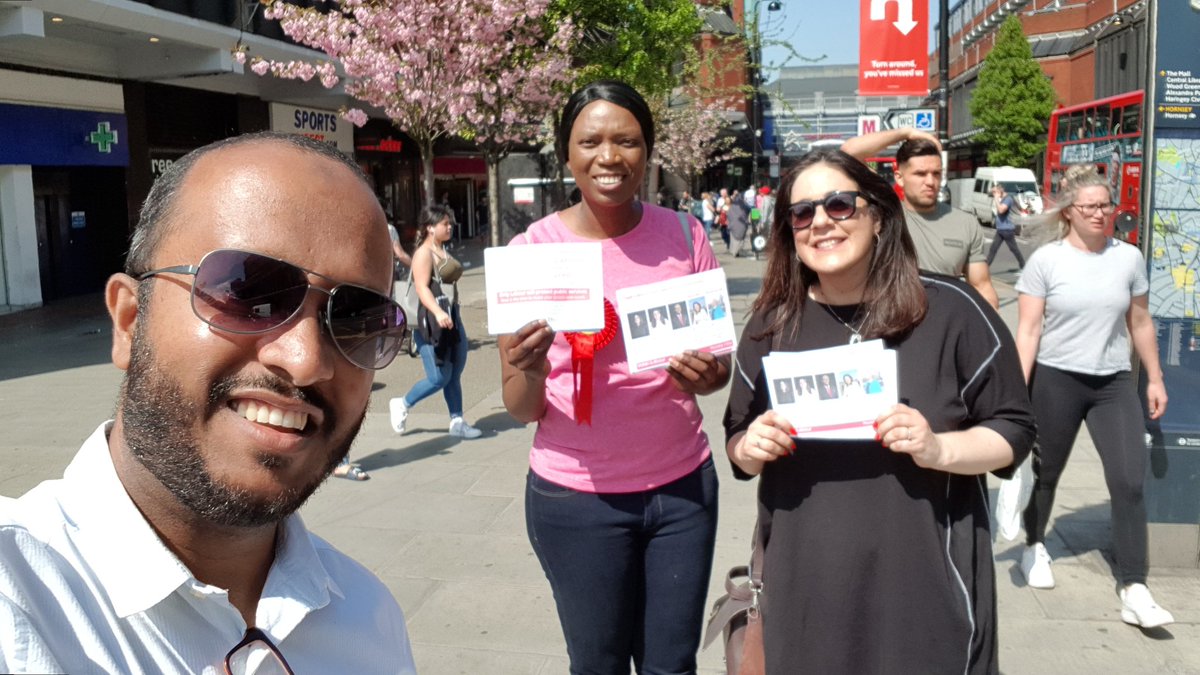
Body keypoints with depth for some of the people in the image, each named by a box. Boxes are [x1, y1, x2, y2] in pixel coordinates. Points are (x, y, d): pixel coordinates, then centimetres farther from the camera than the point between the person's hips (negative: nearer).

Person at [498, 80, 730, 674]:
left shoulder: (683, 236, -2)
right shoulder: (532, 249, -8)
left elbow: (721, 356, 8)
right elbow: (520, 408, -6)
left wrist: (707, 376, -14)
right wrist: (529, 373, -28)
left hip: (683, 485, 2)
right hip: (577, 496, -2)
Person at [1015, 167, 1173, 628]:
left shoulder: (1129, 257, 3)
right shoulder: (1046, 260, -6)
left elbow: (1140, 323, 12)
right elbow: (1028, 330, -8)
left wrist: (1155, 378, 13)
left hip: (1115, 382, 2)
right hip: (1056, 379, -2)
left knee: (1130, 481, -8)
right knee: (1046, 472, 13)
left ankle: (1133, 591, -4)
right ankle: (1034, 546, 39)